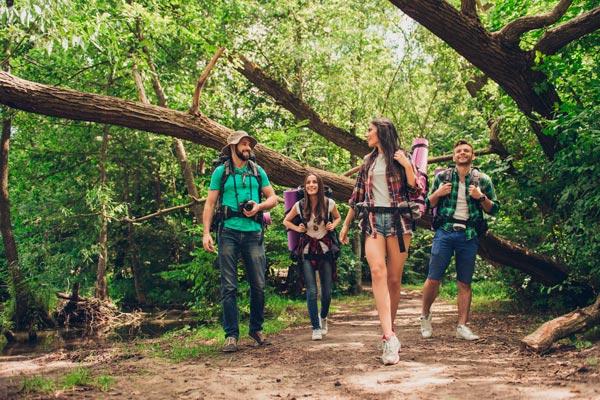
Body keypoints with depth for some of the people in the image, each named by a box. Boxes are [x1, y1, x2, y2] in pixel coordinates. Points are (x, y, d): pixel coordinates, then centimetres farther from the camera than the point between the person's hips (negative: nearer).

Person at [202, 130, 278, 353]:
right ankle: (231, 335, 4)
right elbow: (210, 203, 4)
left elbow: (273, 198, 15)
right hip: (229, 232, -2)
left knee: (258, 285, 4)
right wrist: (206, 232, -7)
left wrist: (259, 206, -7)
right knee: (229, 287, -2)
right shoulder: (221, 172, 6)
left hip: (253, 232, 2)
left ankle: (256, 328, 21)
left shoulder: (258, 171, 14)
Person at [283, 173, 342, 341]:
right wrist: (297, 228, -6)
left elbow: (338, 217, 15)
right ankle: (316, 328, 5)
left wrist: (333, 225, -4)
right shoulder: (299, 206, -7)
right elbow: (286, 221, 11)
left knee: (327, 291, 5)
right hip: (307, 251, -1)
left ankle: (323, 317, 35)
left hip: (325, 250, 1)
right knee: (312, 291, -8)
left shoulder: (329, 203, -6)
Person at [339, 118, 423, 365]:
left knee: (394, 279, -1)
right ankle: (389, 338, -29)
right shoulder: (368, 161, 18)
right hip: (373, 220, 2)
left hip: (399, 220, -1)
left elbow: (416, 191, 0)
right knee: (378, 271, -21)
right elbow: (357, 195, 22)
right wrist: (346, 225, 22)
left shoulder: (401, 158, 7)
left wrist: (407, 166, -12)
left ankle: (389, 332, 16)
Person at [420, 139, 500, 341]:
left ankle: (462, 326, 9)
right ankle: (425, 316, 16)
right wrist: (438, 193, -6)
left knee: (465, 283, 4)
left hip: (469, 235, 1)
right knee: (433, 278, -4)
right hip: (445, 231, -1)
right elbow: (428, 204, 14)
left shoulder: (482, 180, 8)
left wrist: (481, 198, -9)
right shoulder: (442, 177, 9)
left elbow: (494, 209, 9)